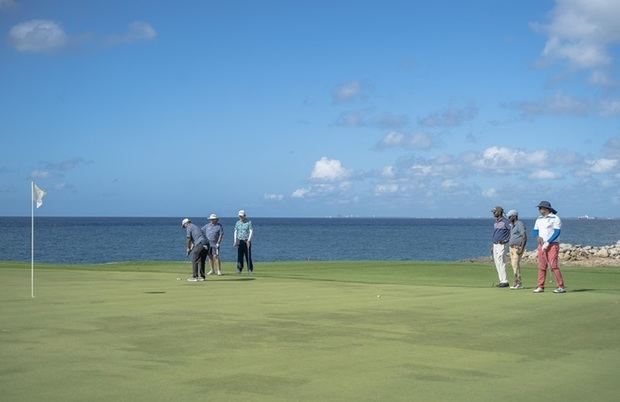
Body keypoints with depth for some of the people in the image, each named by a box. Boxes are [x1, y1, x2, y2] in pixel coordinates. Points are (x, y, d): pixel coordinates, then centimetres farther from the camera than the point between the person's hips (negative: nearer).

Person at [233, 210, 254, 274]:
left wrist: (249, 240, -18)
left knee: (248, 256, -2)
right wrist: (235, 241, 3)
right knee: (239, 256, -4)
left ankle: (250, 269, 7)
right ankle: (239, 269, -2)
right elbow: (235, 232, 12)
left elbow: (251, 232, -8)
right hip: (239, 241, 3)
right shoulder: (237, 223, 10)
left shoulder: (249, 222, -3)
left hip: (247, 241, -3)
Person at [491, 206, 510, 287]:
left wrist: (505, 240, -15)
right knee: (497, 263, 8)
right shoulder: (495, 223, 17)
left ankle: (505, 281, -11)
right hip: (495, 245, 9)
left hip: (502, 245, -9)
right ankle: (502, 281, 12)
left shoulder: (505, 222, -10)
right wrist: (492, 246, 20)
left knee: (501, 263, -13)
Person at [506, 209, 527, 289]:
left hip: (518, 247, -9)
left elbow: (524, 237, -18)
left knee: (516, 264, -14)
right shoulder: (512, 225, 18)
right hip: (512, 247, 9)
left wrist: (521, 248, -24)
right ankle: (517, 283, 8)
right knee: (513, 265, 5)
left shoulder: (520, 224, -11)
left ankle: (518, 283, -12)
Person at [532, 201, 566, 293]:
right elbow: (535, 231, 16)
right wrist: (538, 237, -7)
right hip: (541, 245, 6)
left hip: (552, 245, -6)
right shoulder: (539, 219, 17)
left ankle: (561, 287, -14)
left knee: (553, 265, -15)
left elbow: (557, 233, -12)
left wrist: (547, 243, -20)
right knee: (541, 266, 3)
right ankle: (540, 287, 6)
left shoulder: (555, 218, -5)